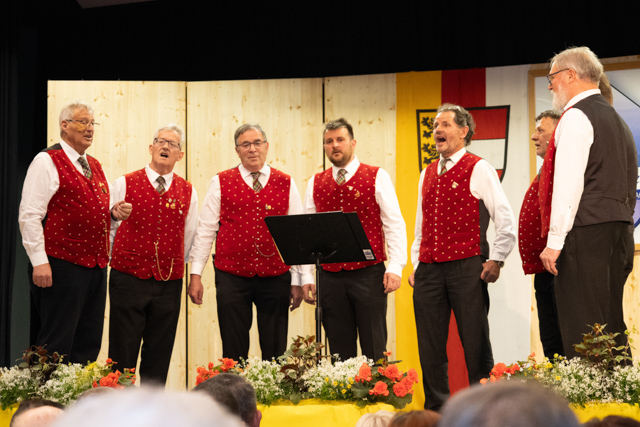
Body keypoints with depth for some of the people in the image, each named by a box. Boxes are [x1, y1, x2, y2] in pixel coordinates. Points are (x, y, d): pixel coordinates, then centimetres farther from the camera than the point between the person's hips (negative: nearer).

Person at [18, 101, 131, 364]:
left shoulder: (95, 167, 18)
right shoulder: (47, 162, -6)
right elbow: (29, 216, -11)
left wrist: (114, 212, 5)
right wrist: (39, 261, -18)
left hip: (96, 268, 8)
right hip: (61, 267, -8)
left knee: (88, 345, 10)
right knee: (57, 344, -5)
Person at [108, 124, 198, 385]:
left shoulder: (187, 192, 8)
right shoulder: (125, 184, 1)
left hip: (169, 285, 2)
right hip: (128, 281, -2)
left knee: (159, 358, 7)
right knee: (122, 355, -2)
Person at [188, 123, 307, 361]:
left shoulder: (285, 184, 7)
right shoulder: (221, 183, 4)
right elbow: (205, 230, 4)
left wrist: (297, 281, 4)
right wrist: (196, 274, -1)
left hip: (275, 278, 1)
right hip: (232, 277, -1)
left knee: (275, 354, 4)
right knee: (234, 353, 3)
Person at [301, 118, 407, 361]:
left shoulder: (376, 177, 2)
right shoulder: (316, 183, 11)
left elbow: (394, 223, -2)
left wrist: (395, 268, -12)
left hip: (368, 274, -3)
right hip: (330, 276, 3)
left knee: (374, 350, -2)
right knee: (339, 352, 6)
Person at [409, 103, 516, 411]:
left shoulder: (478, 169, 0)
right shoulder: (427, 174, 18)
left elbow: (506, 221, -2)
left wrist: (496, 260, -7)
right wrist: (416, 263, 14)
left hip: (466, 267, -5)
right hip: (429, 268, 5)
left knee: (475, 344, -3)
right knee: (430, 348, 4)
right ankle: (436, 407, 11)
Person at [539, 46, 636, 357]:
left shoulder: (576, 116, -7)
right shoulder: (615, 119, 22)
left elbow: (569, 182, -16)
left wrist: (555, 239, -17)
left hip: (586, 231, -9)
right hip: (620, 230, 9)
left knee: (582, 333, -11)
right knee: (611, 326, 10)